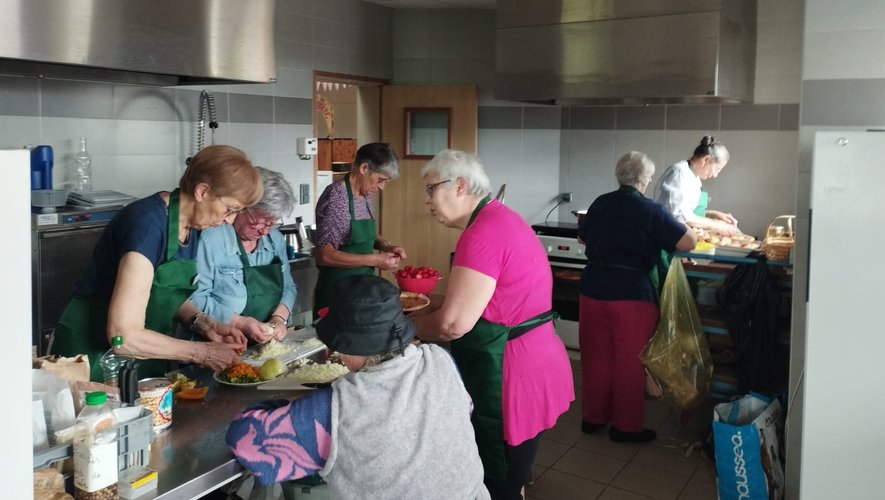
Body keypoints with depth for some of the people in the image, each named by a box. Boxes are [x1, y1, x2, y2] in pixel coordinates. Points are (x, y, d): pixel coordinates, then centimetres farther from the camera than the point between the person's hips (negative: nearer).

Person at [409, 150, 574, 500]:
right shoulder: (499, 219, 12)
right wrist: (425, 306, 11)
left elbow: (454, 324, -22)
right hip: (530, 364, 10)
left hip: (512, 377, -10)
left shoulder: (484, 232, -21)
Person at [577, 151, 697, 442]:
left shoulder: (600, 204, 5)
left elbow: (582, 237, 20)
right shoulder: (651, 211, -9)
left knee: (595, 356, 16)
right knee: (629, 362, 8)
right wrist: (678, 226, 10)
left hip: (593, 289, 5)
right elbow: (688, 242, -10)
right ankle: (626, 426, 17)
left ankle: (592, 416, 29)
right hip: (632, 294, -5)